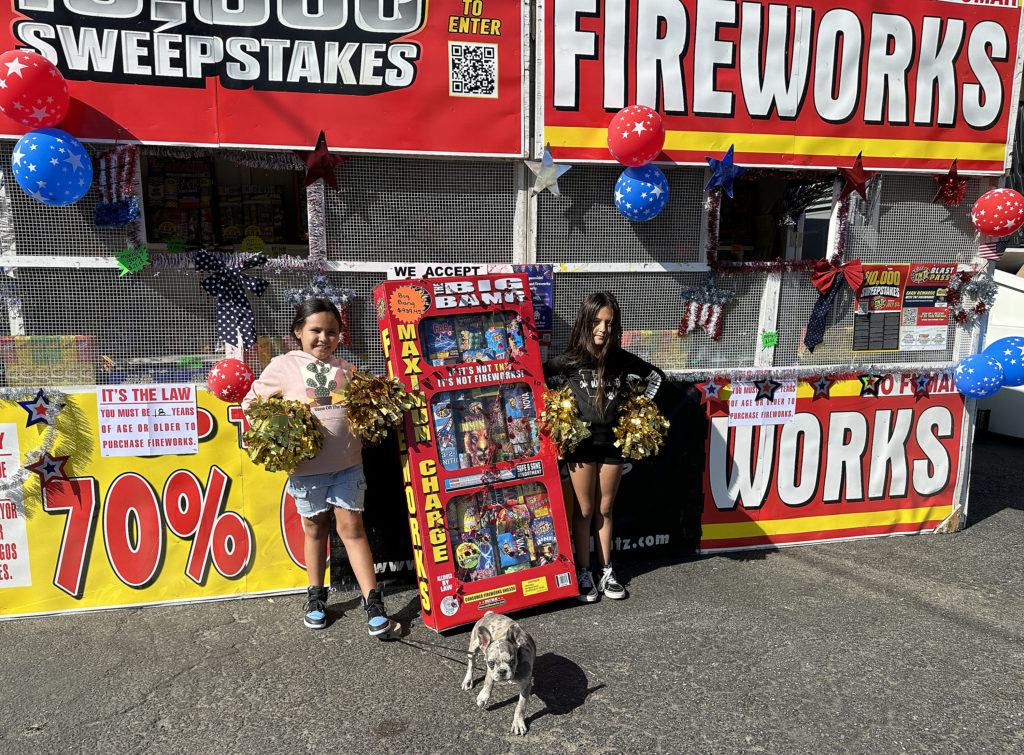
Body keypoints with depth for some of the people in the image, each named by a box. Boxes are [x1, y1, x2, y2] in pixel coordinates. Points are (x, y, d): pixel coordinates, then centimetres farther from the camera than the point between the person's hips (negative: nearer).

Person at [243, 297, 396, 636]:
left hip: (347, 462, 1)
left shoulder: (344, 369, 11)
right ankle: (315, 595, 31)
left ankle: (372, 601, 4)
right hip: (306, 465, -1)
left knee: (351, 526, 0)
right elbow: (251, 403, 5)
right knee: (315, 528, 13)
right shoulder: (283, 366, 1)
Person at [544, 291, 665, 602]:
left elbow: (656, 375, 11)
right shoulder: (568, 361, -10)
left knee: (605, 510, 14)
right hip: (581, 442, -2)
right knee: (585, 511, 8)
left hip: (612, 442, 2)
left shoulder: (622, 360, -4)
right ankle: (583, 574, 20)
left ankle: (606, 572, 25)